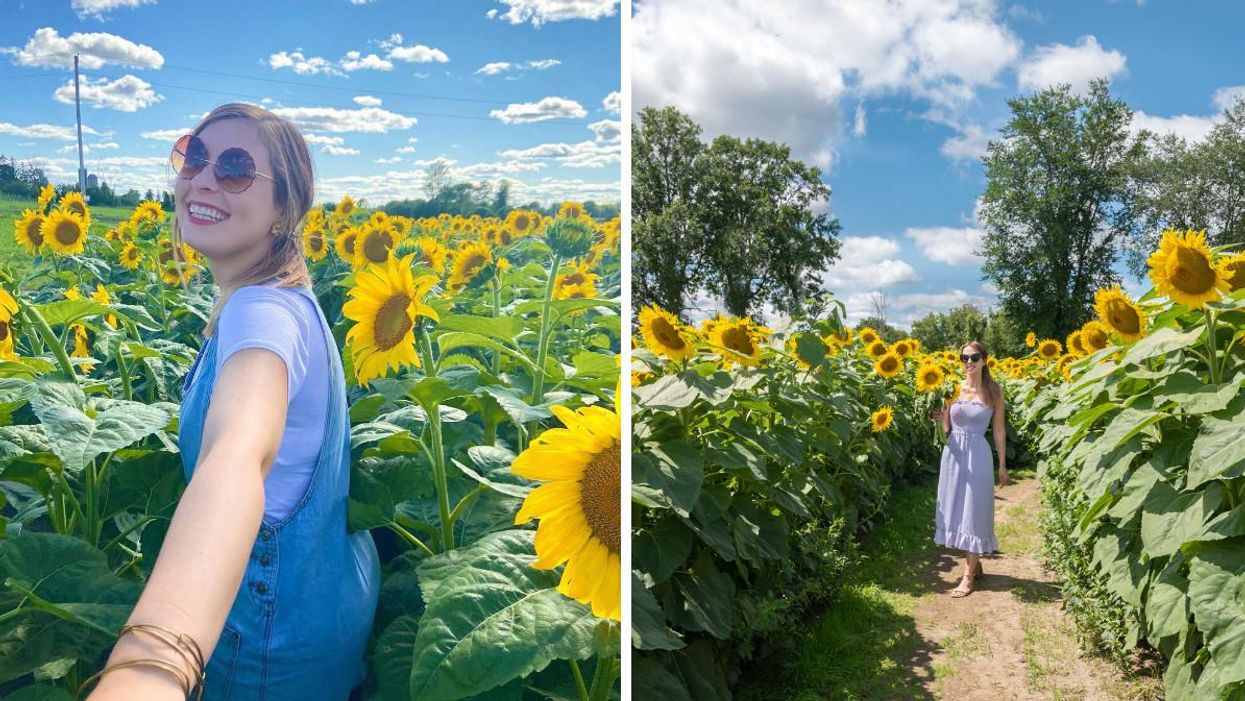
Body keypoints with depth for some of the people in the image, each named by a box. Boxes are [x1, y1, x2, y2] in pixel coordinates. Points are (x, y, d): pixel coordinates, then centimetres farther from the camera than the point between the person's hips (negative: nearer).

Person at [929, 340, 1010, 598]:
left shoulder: (994, 391, -3)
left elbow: (999, 430, 3)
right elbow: (947, 428, 7)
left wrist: (1002, 466, 4)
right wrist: (940, 417, -15)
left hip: (977, 455, -4)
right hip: (953, 454, 4)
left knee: (973, 512, 0)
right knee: (956, 509, 10)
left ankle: (969, 576, 6)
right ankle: (975, 564, 27)